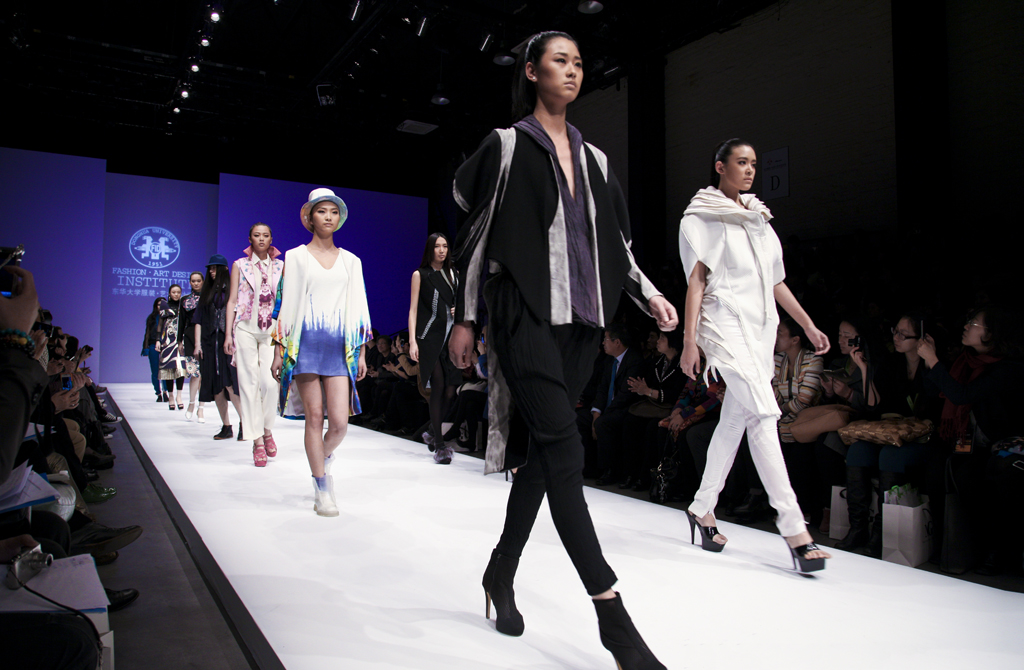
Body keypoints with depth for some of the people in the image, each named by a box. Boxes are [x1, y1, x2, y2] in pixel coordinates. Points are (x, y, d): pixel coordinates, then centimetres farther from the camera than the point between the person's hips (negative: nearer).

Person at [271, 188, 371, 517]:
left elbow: (359, 309, 13)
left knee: (340, 422, -7)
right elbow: (284, 305, 5)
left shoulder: (351, 261, 14)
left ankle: (323, 458, 26)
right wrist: (279, 351, -1)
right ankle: (322, 490, 11)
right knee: (314, 417, -2)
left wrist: (362, 352, 9)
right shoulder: (295, 257, 8)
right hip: (306, 343, -2)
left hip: (340, 346, 2)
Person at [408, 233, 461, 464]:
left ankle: (433, 433, 19)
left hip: (450, 337, 4)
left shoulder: (453, 274, 17)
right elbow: (413, 309, 1)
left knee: (450, 390, -4)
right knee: (438, 386, -13)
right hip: (429, 338, -4)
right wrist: (412, 341, -8)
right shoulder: (420, 275, 5)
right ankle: (439, 445, -7)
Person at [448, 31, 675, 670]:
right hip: (525, 312, -5)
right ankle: (612, 614, -10)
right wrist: (465, 318, -1)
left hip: (581, 317, 6)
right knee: (564, 447, -14)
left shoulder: (593, 158, 17)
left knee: (542, 449, 8)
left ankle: (501, 572, 25)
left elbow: (615, 239, 18)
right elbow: (477, 234, 1)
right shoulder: (507, 146, 3)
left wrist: (649, 293, 3)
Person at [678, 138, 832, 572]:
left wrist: (808, 325, 19)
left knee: (735, 420, 8)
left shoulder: (758, 218, 21)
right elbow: (696, 279, -6)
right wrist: (689, 341, -13)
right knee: (763, 414, -18)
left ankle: (703, 508, 22)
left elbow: (775, 281, 22)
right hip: (725, 322, -7)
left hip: (761, 327, 7)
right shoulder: (702, 217, 1)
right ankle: (794, 529, -17)